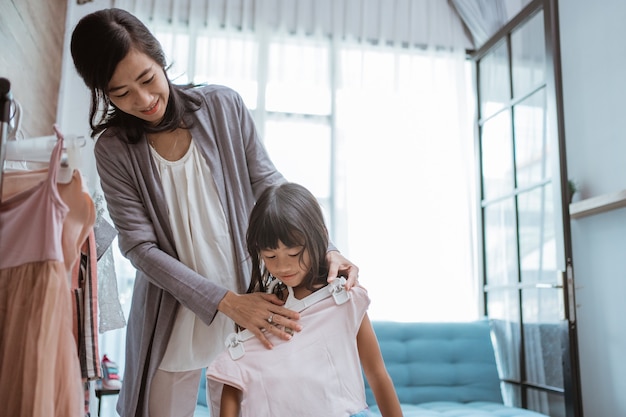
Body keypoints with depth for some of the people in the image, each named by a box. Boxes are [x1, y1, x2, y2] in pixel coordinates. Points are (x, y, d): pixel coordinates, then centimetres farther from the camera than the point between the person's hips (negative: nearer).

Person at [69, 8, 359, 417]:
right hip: (174, 314, 0)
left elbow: (270, 185, -3)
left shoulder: (224, 106, -7)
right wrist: (228, 302, -20)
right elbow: (141, 248, -11)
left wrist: (323, 248, -17)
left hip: (249, 299, 0)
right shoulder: (114, 150, -7)